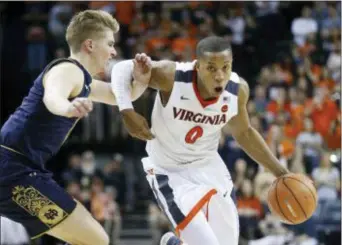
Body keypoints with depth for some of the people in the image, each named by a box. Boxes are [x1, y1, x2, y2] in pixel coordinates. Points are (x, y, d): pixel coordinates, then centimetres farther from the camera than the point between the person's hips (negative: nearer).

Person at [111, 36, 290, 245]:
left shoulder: (238, 90, -15)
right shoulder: (171, 76, -28)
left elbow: (244, 133, 6)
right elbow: (123, 68, -12)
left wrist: (279, 171, 4)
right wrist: (127, 112, -28)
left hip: (208, 167, 5)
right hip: (170, 172, -5)